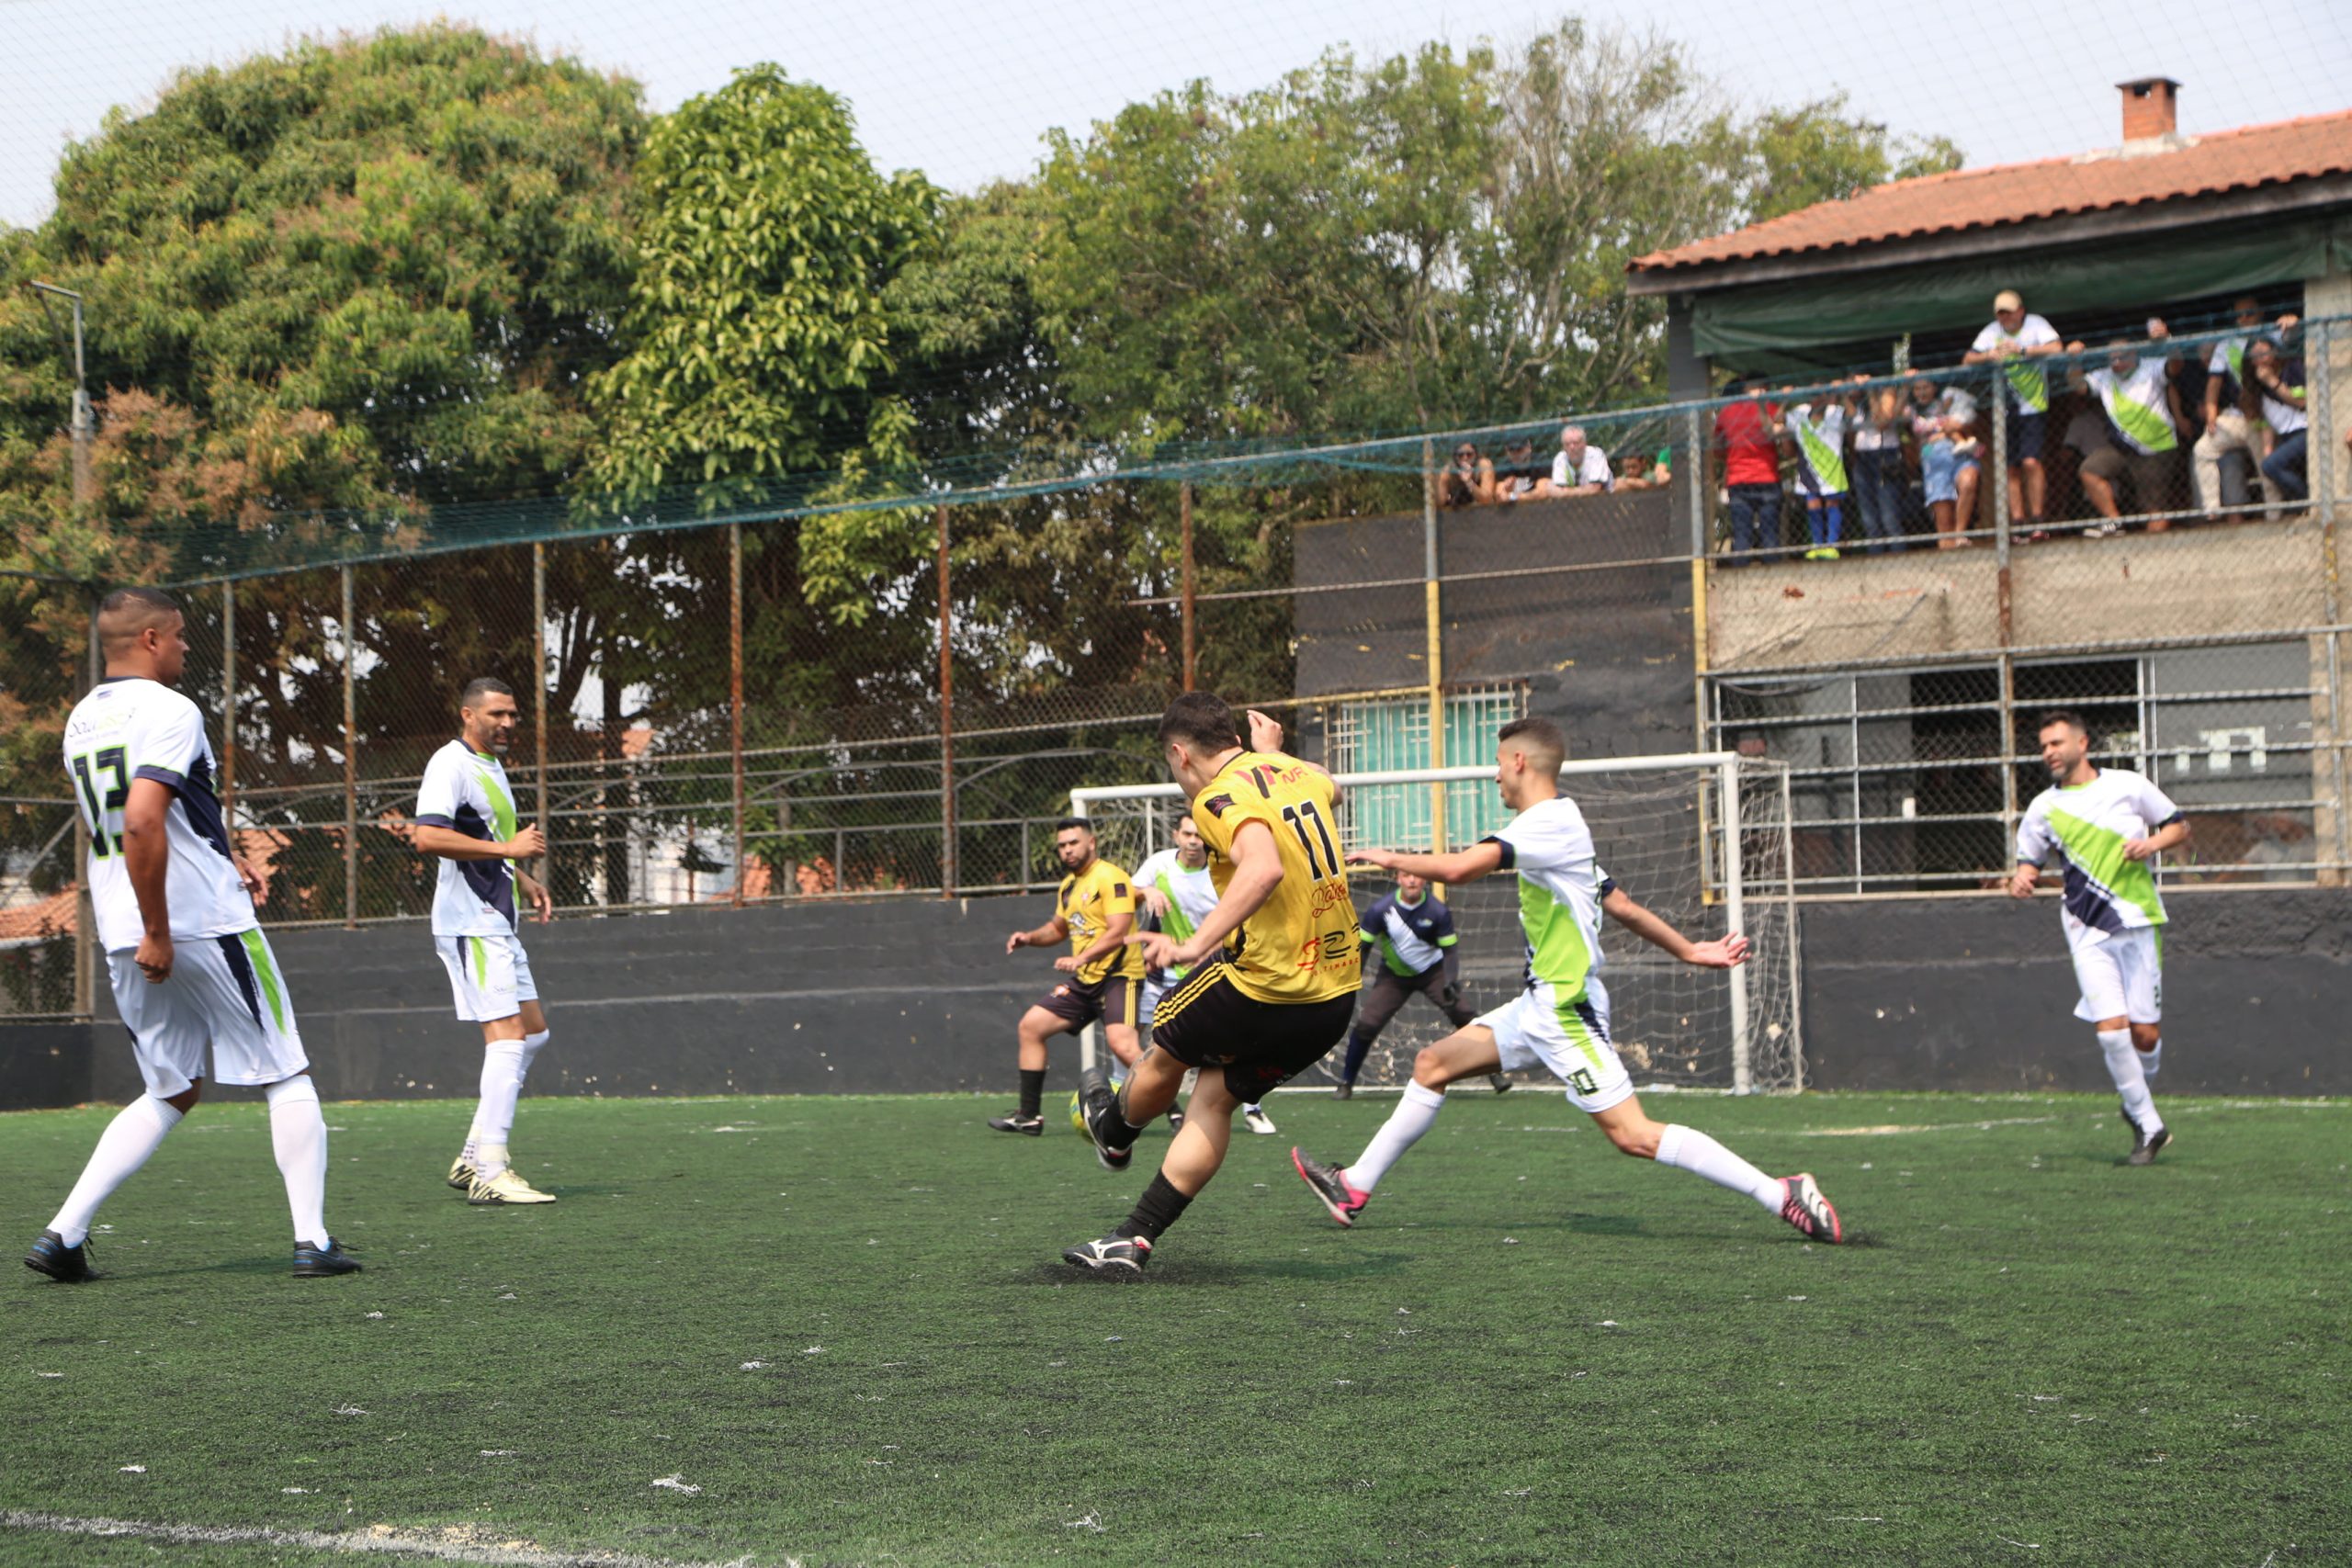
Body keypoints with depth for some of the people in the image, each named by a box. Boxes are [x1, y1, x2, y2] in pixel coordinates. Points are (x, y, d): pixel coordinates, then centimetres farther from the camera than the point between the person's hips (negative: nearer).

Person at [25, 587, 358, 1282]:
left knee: (171, 1094, 17)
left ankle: (64, 1232, 5)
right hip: (206, 928, -8)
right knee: (287, 1077, 5)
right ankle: (312, 1241, 2)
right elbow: (143, 821, -26)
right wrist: (158, 931, -21)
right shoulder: (167, 711, -13)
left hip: (121, 938, 8)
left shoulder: (81, 720, 14)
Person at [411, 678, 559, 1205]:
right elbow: (427, 836, -27)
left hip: (497, 924, 10)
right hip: (470, 924, -10)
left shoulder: (492, 766, 20)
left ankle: (473, 1158, 15)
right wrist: (508, 848, -26)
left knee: (534, 1033, 12)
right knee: (508, 1036, -15)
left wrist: (522, 879, 19)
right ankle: (490, 1173, -17)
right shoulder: (451, 764, -12)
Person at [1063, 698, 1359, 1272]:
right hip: (1336, 993, 7)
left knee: (1165, 1053, 21)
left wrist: (1196, 944, -38)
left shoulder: (1221, 795, -15)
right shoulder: (1298, 772, 9)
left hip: (1263, 984, -7)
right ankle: (1134, 1239, 15)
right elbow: (1328, 789, 36)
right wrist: (1273, 753, 48)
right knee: (1215, 1096, 16)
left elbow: (1263, 868, -35)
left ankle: (1113, 1133, 49)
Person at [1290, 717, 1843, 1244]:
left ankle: (1785, 1194, -13)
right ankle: (1355, 1186, 20)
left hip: (1566, 1008, -11)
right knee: (1433, 1065, 12)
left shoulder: (1546, 823, -17)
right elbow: (1622, 906, 20)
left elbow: (1458, 868, -28)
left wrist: (1386, 857, -12)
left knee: (1634, 1136, -14)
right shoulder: (1565, 825, 15)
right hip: (1542, 1004, 11)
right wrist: (1689, 950, 27)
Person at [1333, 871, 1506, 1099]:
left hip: (1431, 971, 0)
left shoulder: (1438, 911, -20)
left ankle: (1493, 1072, 0)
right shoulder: (1380, 909, -20)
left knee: (1463, 1015, -15)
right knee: (1366, 1023, -12)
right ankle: (1346, 1084, 5)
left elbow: (1449, 949, -13)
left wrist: (1451, 981, -28)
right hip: (1393, 975, 0)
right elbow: (1363, 945, -11)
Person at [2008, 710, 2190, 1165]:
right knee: (2111, 1028, -13)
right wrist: (2021, 879, -9)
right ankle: (2148, 1125, -1)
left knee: (2145, 1033, -1)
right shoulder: (2043, 808, 6)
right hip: (2088, 933, 1)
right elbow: (2028, 860, 14)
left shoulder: (2128, 786, 3)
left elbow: (2179, 825, 12)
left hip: (2139, 924, -1)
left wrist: (2153, 843, -9)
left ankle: (2136, 1104, 29)